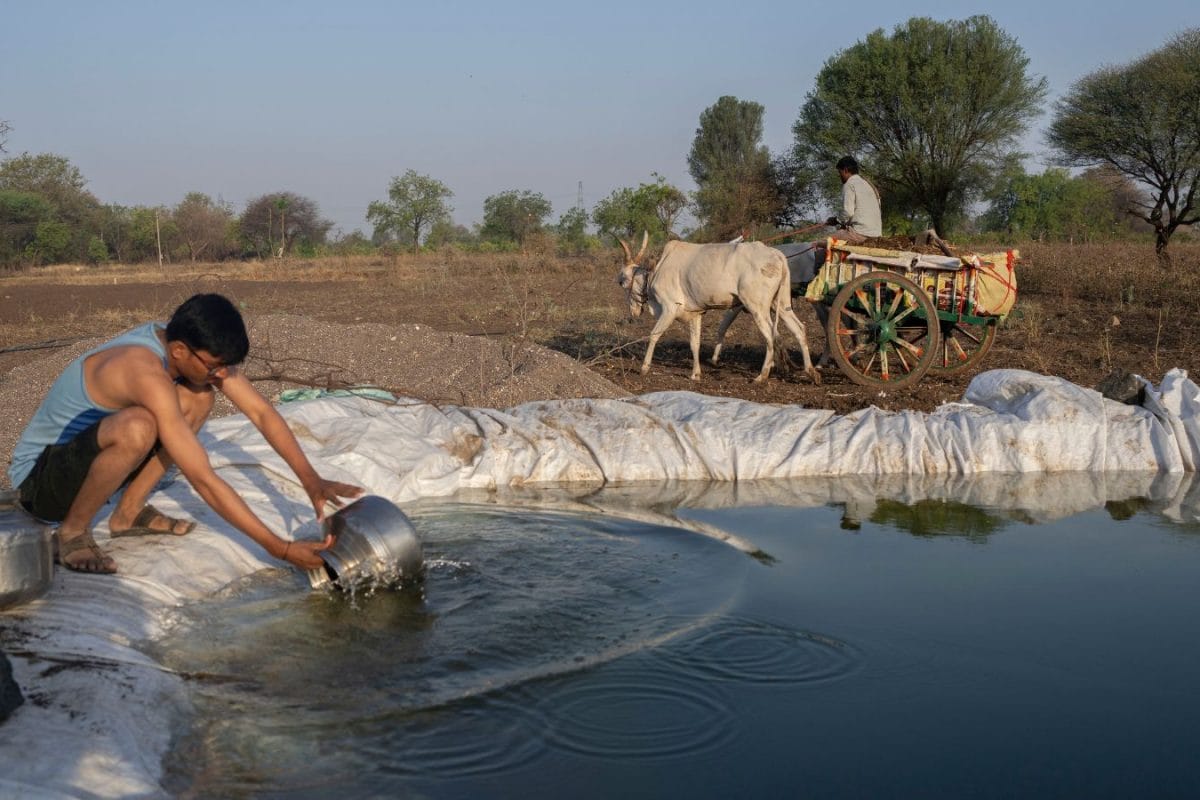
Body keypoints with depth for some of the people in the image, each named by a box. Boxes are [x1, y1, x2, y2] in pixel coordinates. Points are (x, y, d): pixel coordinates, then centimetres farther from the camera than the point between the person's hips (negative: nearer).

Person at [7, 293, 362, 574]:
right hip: (39, 478, -8)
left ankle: (129, 511, 3)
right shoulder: (146, 372, -35)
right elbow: (204, 481, -36)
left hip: (87, 453, 8)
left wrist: (310, 479, -18)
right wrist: (280, 549, -35)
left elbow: (261, 411, -6)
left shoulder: (191, 345, -11)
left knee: (199, 396, -5)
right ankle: (73, 531, -12)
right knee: (137, 427, -37)